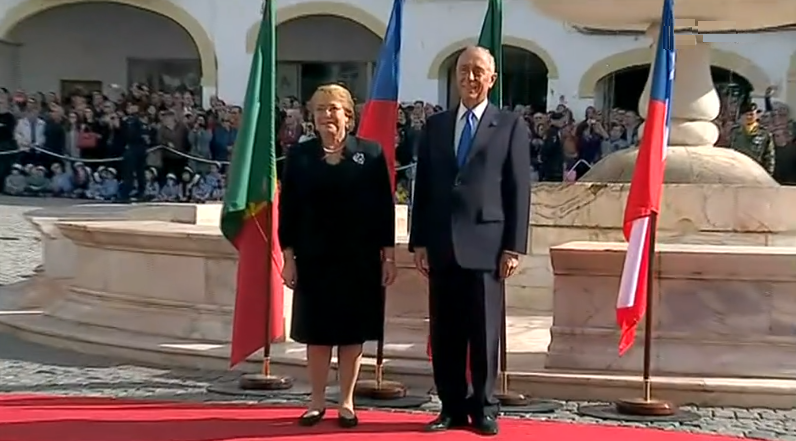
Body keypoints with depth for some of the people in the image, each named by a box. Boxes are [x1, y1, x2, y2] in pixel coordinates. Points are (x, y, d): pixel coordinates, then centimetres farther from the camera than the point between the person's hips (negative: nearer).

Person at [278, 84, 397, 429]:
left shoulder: (371, 153, 1)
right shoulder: (299, 155, 4)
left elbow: (384, 207, 1)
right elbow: (287, 209, 4)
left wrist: (389, 255, -3)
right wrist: (288, 256, -2)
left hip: (359, 259, -1)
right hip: (313, 258, 1)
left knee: (352, 332, 5)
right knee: (316, 331, 5)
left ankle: (346, 402, 15)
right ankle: (317, 401, 17)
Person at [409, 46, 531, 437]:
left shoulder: (511, 125, 4)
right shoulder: (435, 126, 13)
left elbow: (519, 190, 0)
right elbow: (423, 187, 12)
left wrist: (514, 246, -7)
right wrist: (419, 241, 5)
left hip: (485, 244, -3)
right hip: (442, 245, 3)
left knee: (484, 333, 2)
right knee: (444, 333, 6)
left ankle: (484, 409, 12)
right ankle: (452, 407, 15)